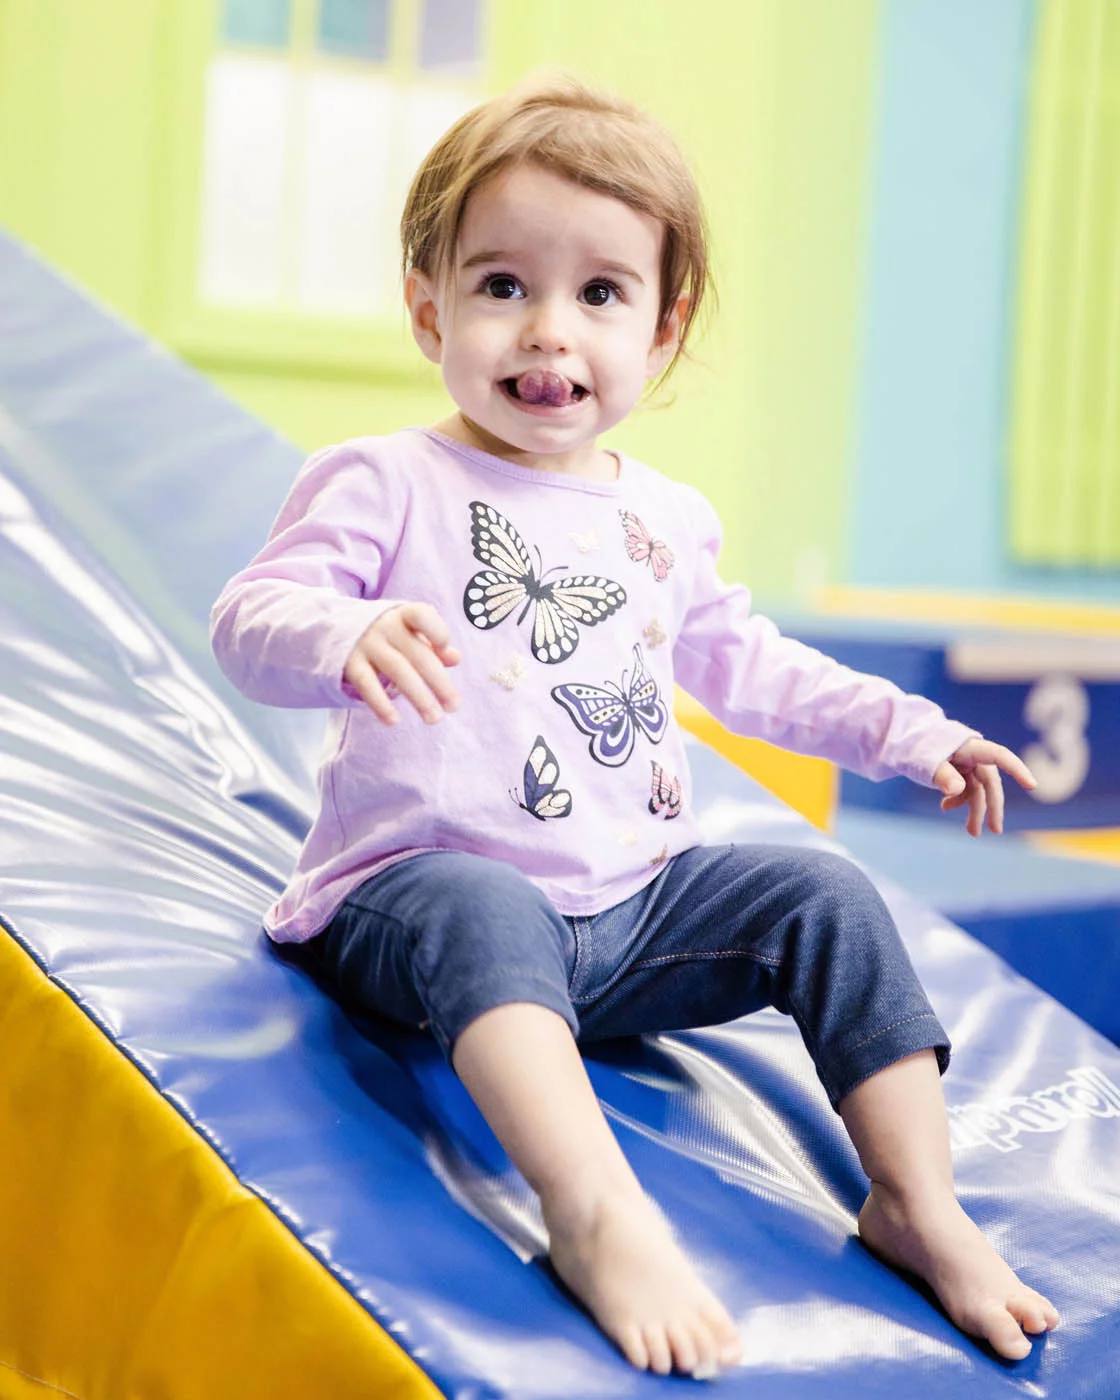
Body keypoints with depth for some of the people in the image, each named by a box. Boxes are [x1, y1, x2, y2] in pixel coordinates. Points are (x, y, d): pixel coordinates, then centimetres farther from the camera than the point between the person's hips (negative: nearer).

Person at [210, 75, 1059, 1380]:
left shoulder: (665, 520, 14)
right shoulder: (386, 484, -5)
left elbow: (739, 661, 29)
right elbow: (250, 615, -16)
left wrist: (907, 732, 23)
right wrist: (348, 639, -40)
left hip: (632, 905, 6)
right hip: (423, 884, -5)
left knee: (823, 896, -11)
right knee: (483, 914, -38)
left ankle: (917, 1202, -8)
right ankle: (597, 1214, -52)